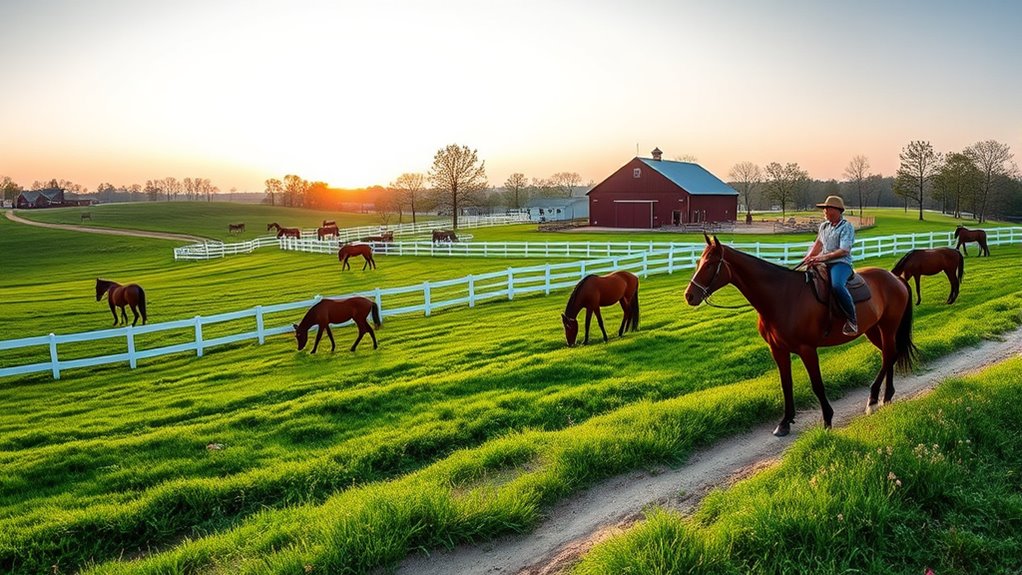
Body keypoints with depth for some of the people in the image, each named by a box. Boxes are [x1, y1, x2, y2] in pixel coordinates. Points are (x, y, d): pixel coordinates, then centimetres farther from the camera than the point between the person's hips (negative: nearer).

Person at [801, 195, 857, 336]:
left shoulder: (846, 227, -8)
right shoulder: (824, 226, 15)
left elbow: (844, 251, -17)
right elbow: (818, 244, 26)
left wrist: (823, 257, -24)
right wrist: (808, 258, 9)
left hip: (841, 263, -8)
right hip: (823, 263, 9)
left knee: (837, 286, -38)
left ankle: (852, 321, -27)